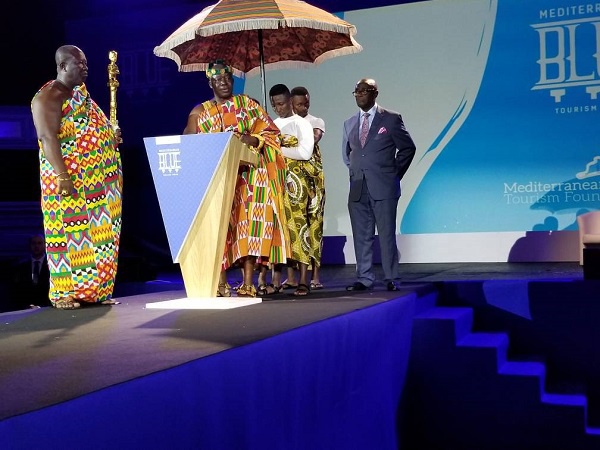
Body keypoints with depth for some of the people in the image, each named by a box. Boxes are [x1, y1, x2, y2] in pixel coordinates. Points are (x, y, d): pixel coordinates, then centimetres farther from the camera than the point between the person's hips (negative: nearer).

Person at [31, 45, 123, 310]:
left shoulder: (81, 91, 17)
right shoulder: (48, 98, -10)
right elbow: (47, 138, -19)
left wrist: (111, 136, 13)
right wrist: (61, 174, -27)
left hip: (99, 178, 9)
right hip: (70, 180, -9)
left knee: (100, 233, 9)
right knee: (70, 232, -5)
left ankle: (95, 289, 16)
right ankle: (64, 292, 2)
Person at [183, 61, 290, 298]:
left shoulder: (249, 104, 12)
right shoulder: (200, 112, 14)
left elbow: (271, 133, 5)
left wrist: (253, 140, -15)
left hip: (247, 175, -1)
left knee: (248, 223, -10)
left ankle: (248, 283, -9)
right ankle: (221, 283, -5)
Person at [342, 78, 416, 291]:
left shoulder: (391, 118, 0)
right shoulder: (349, 123, 14)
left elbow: (408, 148, 5)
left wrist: (395, 174, 3)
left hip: (383, 187, -4)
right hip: (358, 189, 5)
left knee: (387, 234, -2)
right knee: (361, 236, 6)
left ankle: (391, 279, 5)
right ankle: (364, 278, 12)